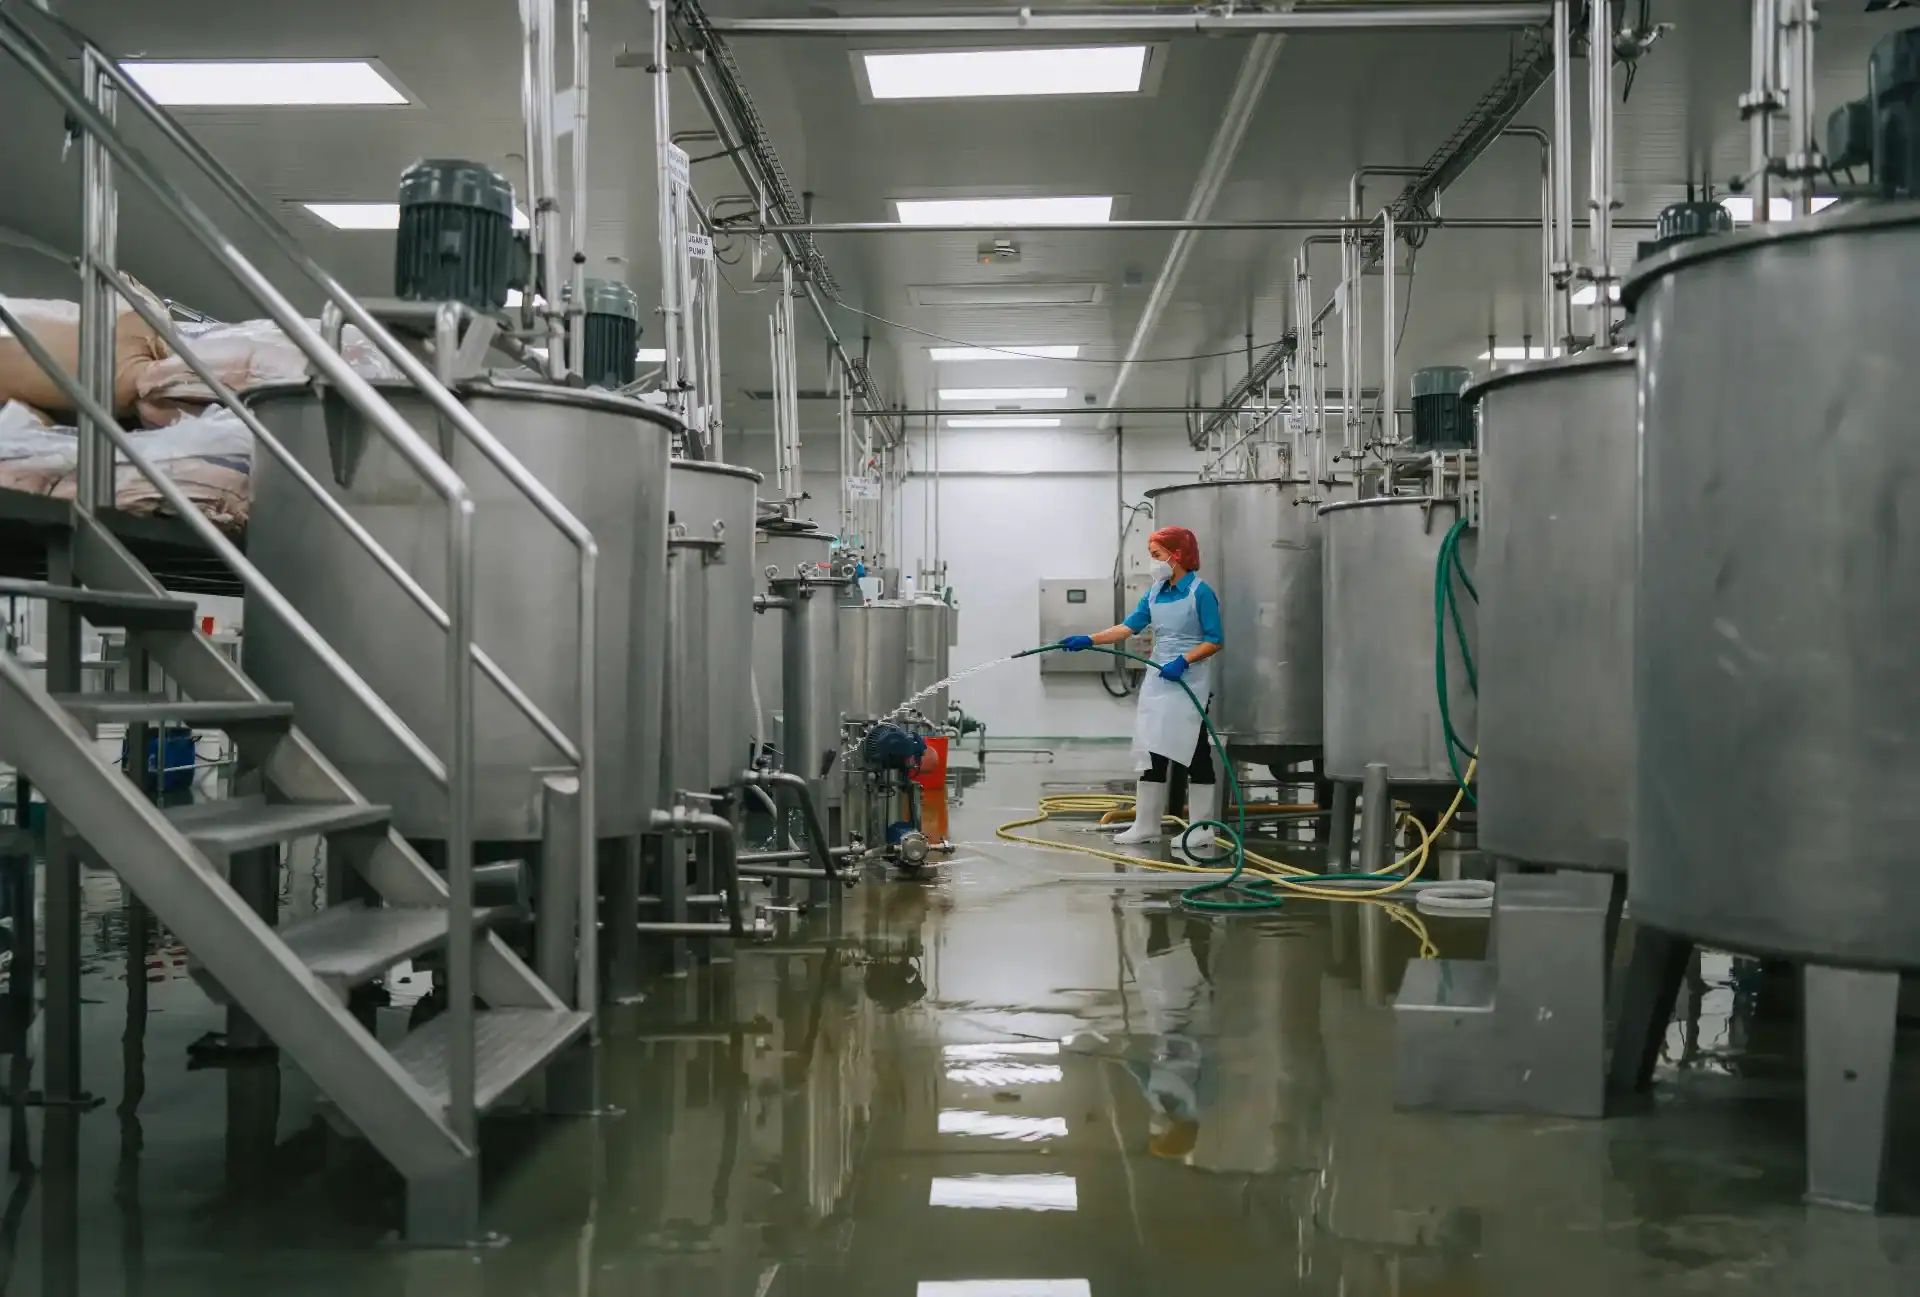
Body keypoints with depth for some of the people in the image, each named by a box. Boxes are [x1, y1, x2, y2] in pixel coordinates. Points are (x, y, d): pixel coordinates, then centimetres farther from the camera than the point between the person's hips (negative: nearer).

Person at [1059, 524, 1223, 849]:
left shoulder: (1200, 592, -11)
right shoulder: (1155, 592, 9)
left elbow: (1215, 641, -12)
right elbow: (1130, 626, 3)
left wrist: (1184, 661, -24)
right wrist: (1089, 640, -6)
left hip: (1189, 682, -7)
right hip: (1158, 680, 7)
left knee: (1195, 754, -1)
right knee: (1151, 752, 7)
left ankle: (1203, 829, 7)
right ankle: (1146, 826, 14)